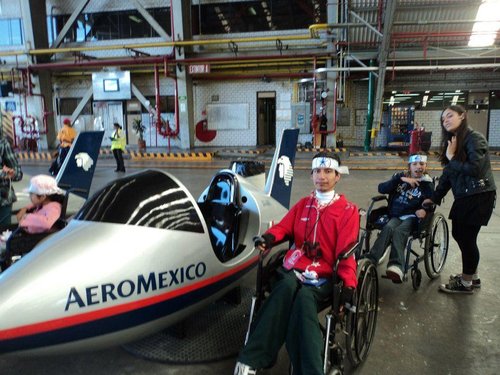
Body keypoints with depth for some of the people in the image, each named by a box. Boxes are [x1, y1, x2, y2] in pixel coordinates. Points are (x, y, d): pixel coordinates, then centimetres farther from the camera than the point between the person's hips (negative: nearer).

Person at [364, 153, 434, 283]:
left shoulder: (427, 184, 11)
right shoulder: (400, 176, 15)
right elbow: (381, 188, 0)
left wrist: (424, 210, -18)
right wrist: (401, 180, -11)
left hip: (412, 217, -2)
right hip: (395, 215, 2)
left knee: (398, 231, -35)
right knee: (389, 228, -33)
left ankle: (396, 266, -54)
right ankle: (370, 260, -46)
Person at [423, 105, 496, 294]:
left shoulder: (475, 138, -13)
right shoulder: (452, 141, 12)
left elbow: (474, 168, -25)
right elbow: (447, 174, 13)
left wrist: (452, 159, -13)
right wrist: (434, 198, 10)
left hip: (479, 196, -8)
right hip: (463, 196, 9)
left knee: (467, 237, -1)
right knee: (459, 234, 15)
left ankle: (466, 283, 16)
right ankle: (472, 276, 33)